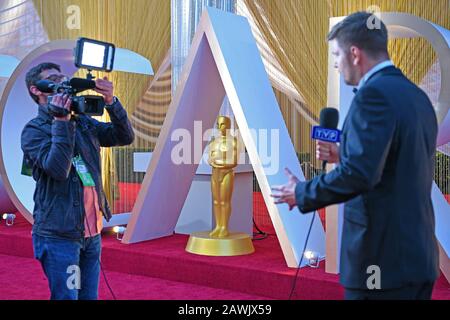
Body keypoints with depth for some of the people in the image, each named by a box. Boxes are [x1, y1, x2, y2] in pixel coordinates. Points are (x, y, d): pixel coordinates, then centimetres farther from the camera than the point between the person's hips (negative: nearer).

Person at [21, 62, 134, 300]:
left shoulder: (84, 123, 12)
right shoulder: (34, 130, -6)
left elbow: (125, 137, 4)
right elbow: (58, 169, -21)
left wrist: (111, 101, -8)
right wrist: (61, 122, -20)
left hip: (92, 232, 6)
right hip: (59, 234, -6)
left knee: (89, 295, 12)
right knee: (66, 296, -3)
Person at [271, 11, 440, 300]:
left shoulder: (375, 94, -15)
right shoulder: (417, 96, 12)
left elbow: (360, 174, -24)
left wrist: (302, 193, -10)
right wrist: (345, 156, 13)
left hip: (383, 257, -9)